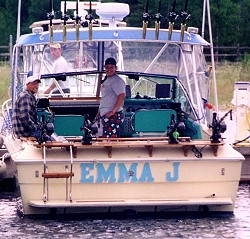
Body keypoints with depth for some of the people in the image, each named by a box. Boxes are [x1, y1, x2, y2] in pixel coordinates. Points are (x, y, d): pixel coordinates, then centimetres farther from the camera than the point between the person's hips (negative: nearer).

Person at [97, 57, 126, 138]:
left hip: (114, 116, -10)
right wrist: (100, 111, 22)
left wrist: (113, 111, -26)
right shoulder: (106, 80, 19)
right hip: (105, 115, 10)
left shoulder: (117, 81, -12)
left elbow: (121, 96, -24)